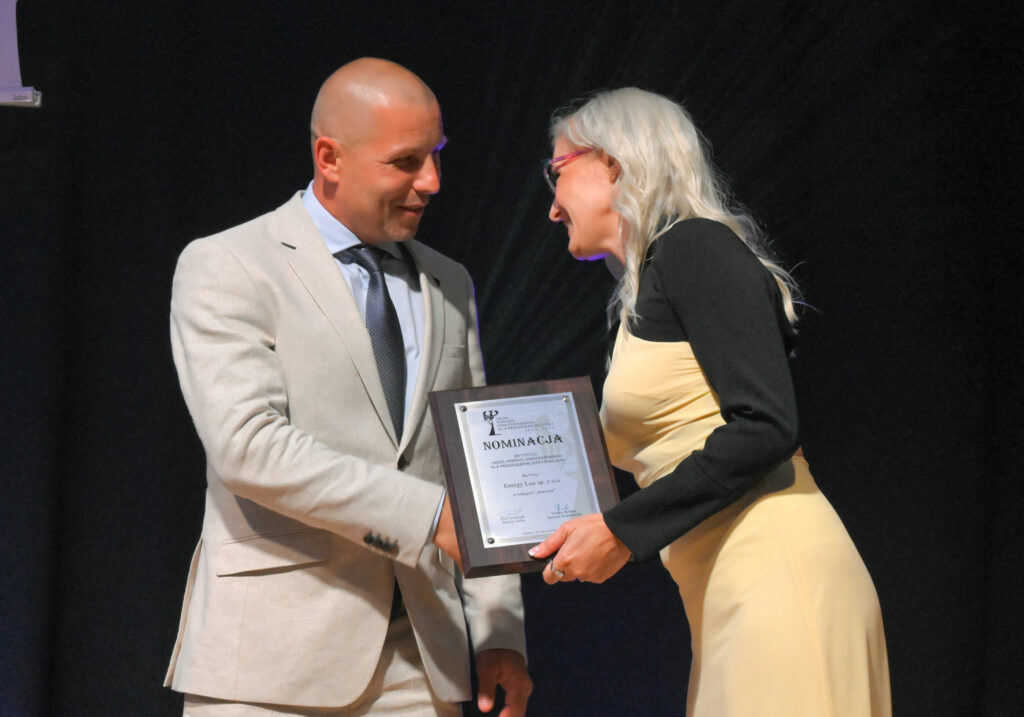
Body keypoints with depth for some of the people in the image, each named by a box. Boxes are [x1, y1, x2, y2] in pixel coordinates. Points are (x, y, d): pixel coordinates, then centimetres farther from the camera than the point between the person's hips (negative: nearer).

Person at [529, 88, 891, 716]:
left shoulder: (693, 246, -5)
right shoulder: (642, 296, 21)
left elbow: (767, 427, -16)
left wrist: (623, 528, -14)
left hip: (780, 578, -9)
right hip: (725, 600, 9)